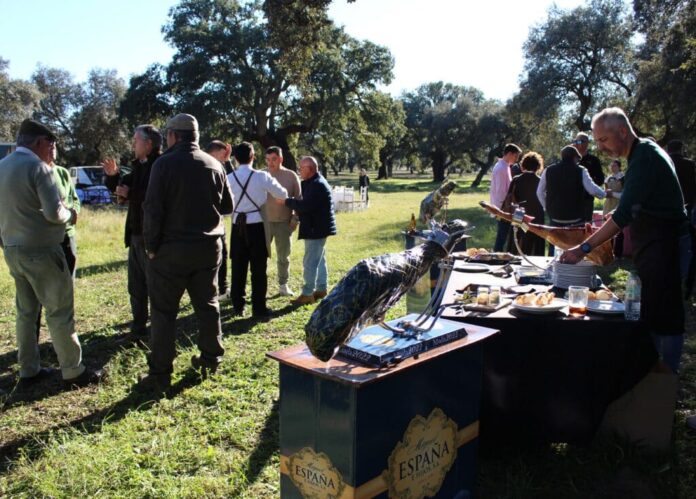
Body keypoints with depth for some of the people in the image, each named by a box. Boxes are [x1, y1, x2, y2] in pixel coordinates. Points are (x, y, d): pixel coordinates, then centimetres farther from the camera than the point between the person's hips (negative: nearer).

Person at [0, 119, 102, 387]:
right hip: (40, 250, -8)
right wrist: (70, 214, -2)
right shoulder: (38, 167, -15)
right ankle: (73, 372, 6)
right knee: (59, 311, 0)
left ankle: (29, 370, 23)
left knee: (26, 310, 15)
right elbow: (54, 213, -20)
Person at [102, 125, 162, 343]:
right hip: (136, 235, 10)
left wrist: (129, 194, -20)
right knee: (136, 286, 17)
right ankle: (139, 329, 30)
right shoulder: (140, 167, 15)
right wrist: (113, 175, 2)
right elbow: (122, 187, 21)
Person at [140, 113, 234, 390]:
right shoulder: (215, 165, 4)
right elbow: (227, 206, 11)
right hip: (209, 247, 5)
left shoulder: (165, 163, -10)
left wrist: (151, 247, -4)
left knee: (164, 310, 2)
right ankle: (211, 357, 26)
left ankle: (160, 372, 5)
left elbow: (153, 209, -13)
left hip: (173, 248, -5)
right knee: (207, 304, 16)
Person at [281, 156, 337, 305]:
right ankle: (321, 289, 25)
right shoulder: (314, 183, 15)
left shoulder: (317, 185, -19)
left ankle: (307, 294, -3)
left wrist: (287, 201, -17)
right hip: (318, 228, 11)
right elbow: (307, 204, 19)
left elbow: (306, 205, -27)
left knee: (310, 262, -8)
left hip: (316, 229, -11)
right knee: (319, 260, 16)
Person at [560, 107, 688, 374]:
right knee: (650, 312, 14)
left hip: (663, 247, -10)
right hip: (650, 246, 10)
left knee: (664, 315, -3)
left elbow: (625, 214, -25)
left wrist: (585, 248, -25)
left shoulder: (645, 157, -18)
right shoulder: (643, 154, 13)